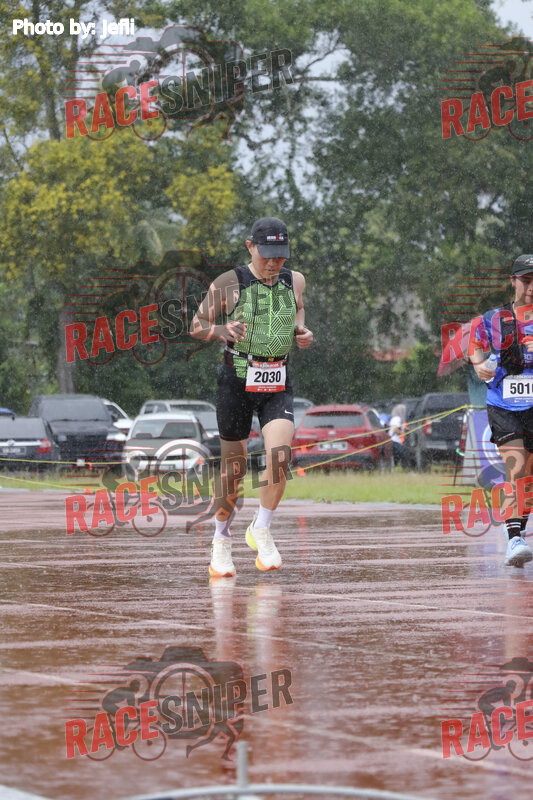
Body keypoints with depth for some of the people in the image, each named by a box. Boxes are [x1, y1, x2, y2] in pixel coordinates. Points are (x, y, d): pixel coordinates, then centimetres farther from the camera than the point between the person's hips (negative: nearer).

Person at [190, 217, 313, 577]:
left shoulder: (294, 281, 5)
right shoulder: (228, 284, -6)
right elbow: (197, 325, 2)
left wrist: (302, 331, 3)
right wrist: (222, 330, -19)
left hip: (278, 387, 2)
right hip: (238, 382, -2)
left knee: (280, 454, -20)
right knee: (233, 466, 5)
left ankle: (261, 530, -1)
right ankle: (222, 541, 26)